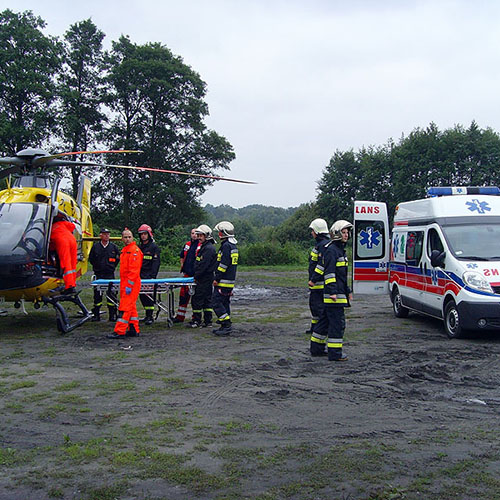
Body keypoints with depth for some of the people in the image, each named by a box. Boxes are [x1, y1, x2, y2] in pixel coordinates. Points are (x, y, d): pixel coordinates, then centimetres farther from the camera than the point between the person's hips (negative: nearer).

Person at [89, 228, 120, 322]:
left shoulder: (113, 247, 4)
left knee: (111, 294, -1)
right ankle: (96, 315, 12)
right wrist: (96, 266, 11)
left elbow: (118, 258, 14)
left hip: (110, 274, 0)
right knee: (97, 294, 4)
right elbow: (91, 258, 14)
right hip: (98, 274, 0)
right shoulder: (95, 246, 3)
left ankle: (112, 315, 6)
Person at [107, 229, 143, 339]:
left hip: (131, 283, -10)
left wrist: (129, 285, -22)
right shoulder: (124, 250, 19)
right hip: (125, 282, 10)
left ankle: (119, 331, -9)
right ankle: (134, 330, 19)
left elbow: (134, 270, -18)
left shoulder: (135, 250, -11)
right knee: (131, 306, 13)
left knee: (125, 307, -10)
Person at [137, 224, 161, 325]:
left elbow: (156, 263, -8)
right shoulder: (139, 247, 17)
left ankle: (150, 316, -7)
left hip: (149, 276, -6)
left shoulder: (154, 247, -2)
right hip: (140, 275, 6)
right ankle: (147, 315, 15)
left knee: (149, 295, -10)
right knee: (142, 295, 6)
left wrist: (153, 276, -16)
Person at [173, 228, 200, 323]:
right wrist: (182, 266, 17)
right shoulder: (187, 245, 13)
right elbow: (182, 256, 29)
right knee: (183, 294, 8)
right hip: (187, 274, 6)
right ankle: (180, 316, 16)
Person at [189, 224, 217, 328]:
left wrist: (196, 276, -15)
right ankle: (208, 321, 15)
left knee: (197, 299, -6)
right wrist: (196, 276, 15)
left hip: (204, 279, -10)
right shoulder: (204, 247, 17)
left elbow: (203, 265, -21)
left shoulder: (209, 248, -16)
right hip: (207, 279, 10)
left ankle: (196, 321, 0)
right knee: (207, 300, 11)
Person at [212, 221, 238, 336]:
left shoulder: (226, 245, -16)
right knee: (225, 303, 13)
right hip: (230, 281, 10)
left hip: (223, 281, -10)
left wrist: (217, 278, -17)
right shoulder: (233, 245, 16)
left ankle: (227, 324, -10)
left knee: (216, 302, -7)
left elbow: (223, 264, -21)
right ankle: (226, 327, 16)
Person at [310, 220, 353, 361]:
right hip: (333, 293, -10)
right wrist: (332, 291, -26)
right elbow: (329, 272, -19)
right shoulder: (331, 250, -12)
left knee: (325, 320, 15)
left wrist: (347, 290, 28)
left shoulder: (340, 249, 20)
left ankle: (316, 348, 23)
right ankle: (335, 353, -3)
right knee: (337, 322, -8)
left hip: (339, 291, 10)